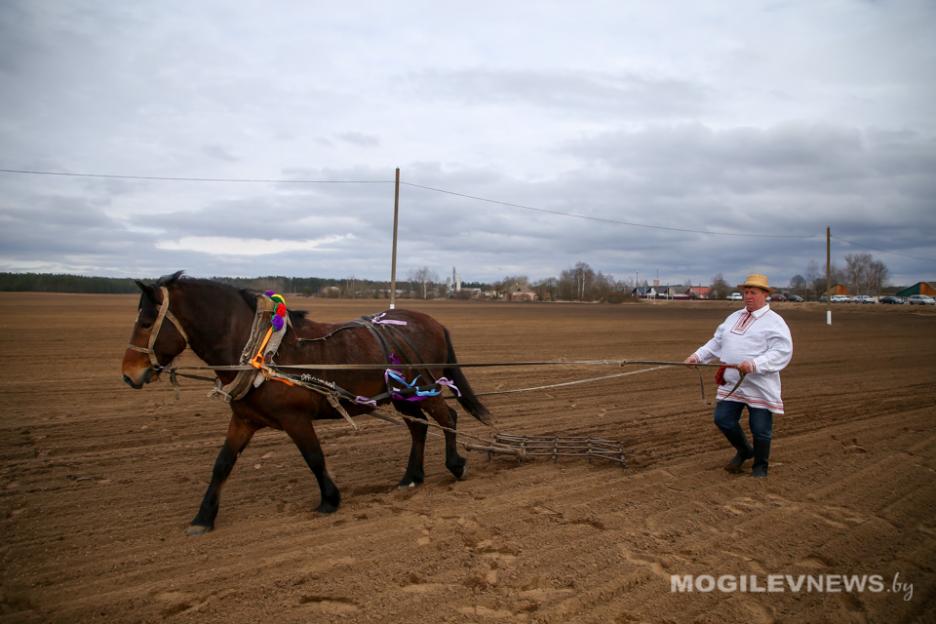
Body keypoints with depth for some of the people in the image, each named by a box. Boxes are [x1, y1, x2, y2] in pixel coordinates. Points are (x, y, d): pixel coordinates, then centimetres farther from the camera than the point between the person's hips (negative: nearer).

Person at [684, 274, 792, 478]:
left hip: (760, 386, -6)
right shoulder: (734, 317, 15)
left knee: (760, 429, 3)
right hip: (731, 384, 6)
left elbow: (782, 352, -18)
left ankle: (760, 466, 27)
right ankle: (743, 451, 33)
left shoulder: (774, 322, -7)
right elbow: (716, 342, 20)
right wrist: (698, 356, 6)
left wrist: (754, 364, -30)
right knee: (723, 419, 7)